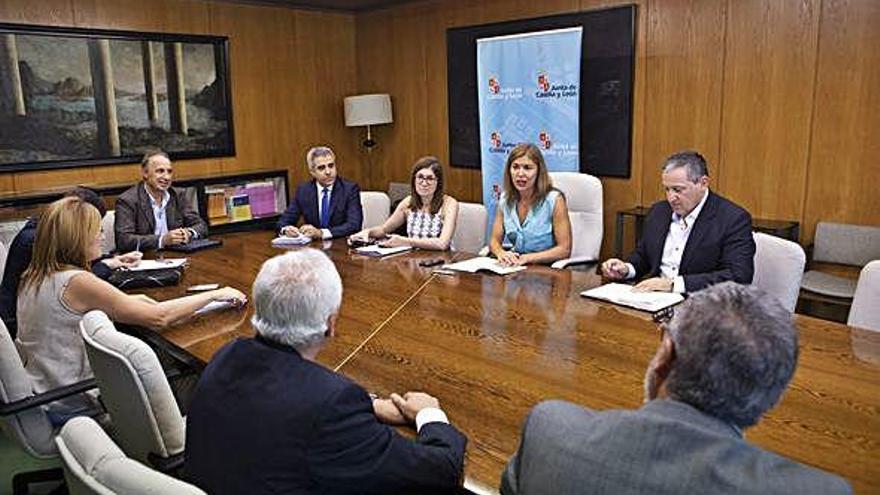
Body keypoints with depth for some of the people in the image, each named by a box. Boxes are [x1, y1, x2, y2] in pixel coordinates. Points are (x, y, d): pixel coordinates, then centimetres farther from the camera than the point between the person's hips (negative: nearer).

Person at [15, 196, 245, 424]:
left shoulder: (33, 276, 0)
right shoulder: (77, 282, -25)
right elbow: (159, 318, -24)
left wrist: (133, 301, 3)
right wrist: (215, 294, -14)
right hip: (67, 404, -8)